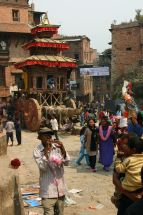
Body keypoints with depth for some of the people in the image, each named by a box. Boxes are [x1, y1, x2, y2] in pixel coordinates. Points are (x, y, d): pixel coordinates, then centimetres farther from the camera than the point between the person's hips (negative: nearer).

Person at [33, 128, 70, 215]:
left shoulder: (57, 147, 1)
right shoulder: (37, 151, -7)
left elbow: (66, 162, -7)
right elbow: (42, 167, -19)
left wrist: (62, 149, -22)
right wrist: (46, 150, -22)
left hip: (60, 188, 4)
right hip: (48, 190, -4)